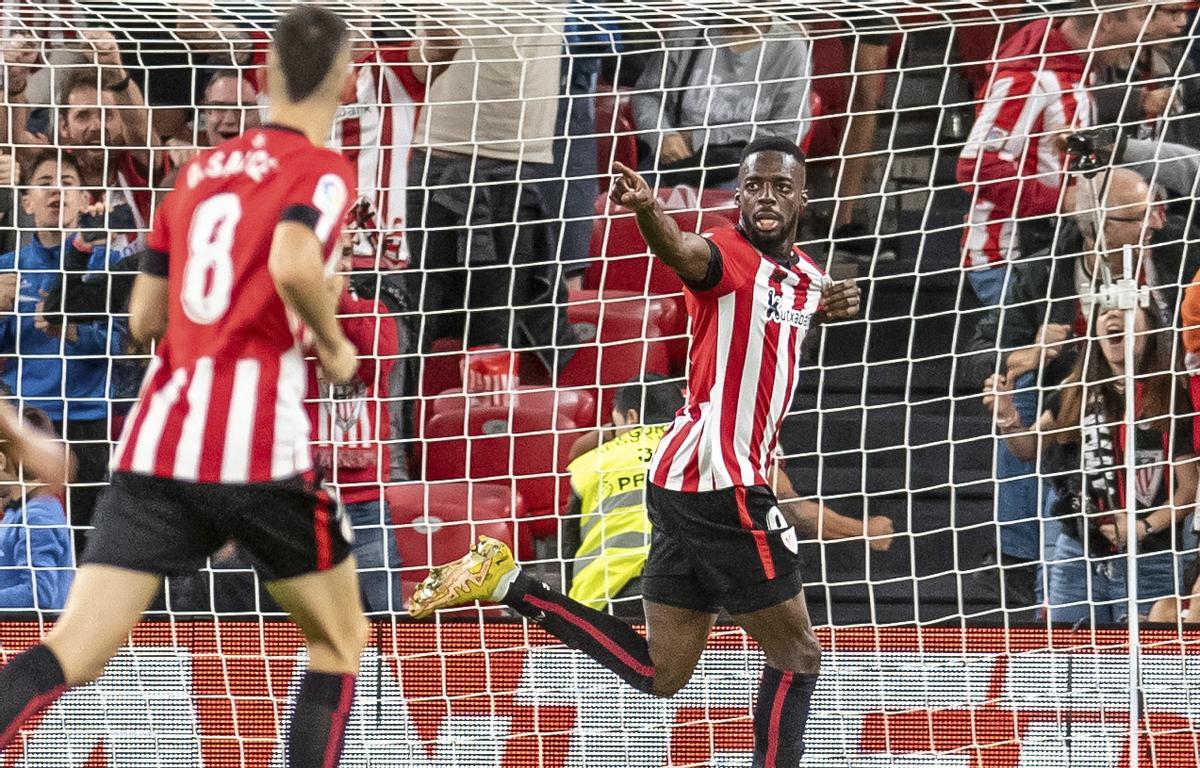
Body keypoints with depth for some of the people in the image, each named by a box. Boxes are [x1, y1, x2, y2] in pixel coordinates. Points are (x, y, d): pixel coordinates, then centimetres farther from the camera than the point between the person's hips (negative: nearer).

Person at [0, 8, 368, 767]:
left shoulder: (202, 170, 19)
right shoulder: (323, 170, 1)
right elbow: (294, 263, -20)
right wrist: (331, 341, -1)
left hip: (158, 442, 5)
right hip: (259, 447, -5)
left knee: (70, 655, -6)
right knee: (341, 641, 18)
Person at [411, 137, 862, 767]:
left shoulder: (803, 275, 14)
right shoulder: (731, 256, -11)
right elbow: (682, 253, -36)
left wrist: (830, 307, 16)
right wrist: (648, 210, -59)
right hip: (721, 484, -9)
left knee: (657, 674, 11)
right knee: (797, 655, -1)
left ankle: (511, 586, 8)